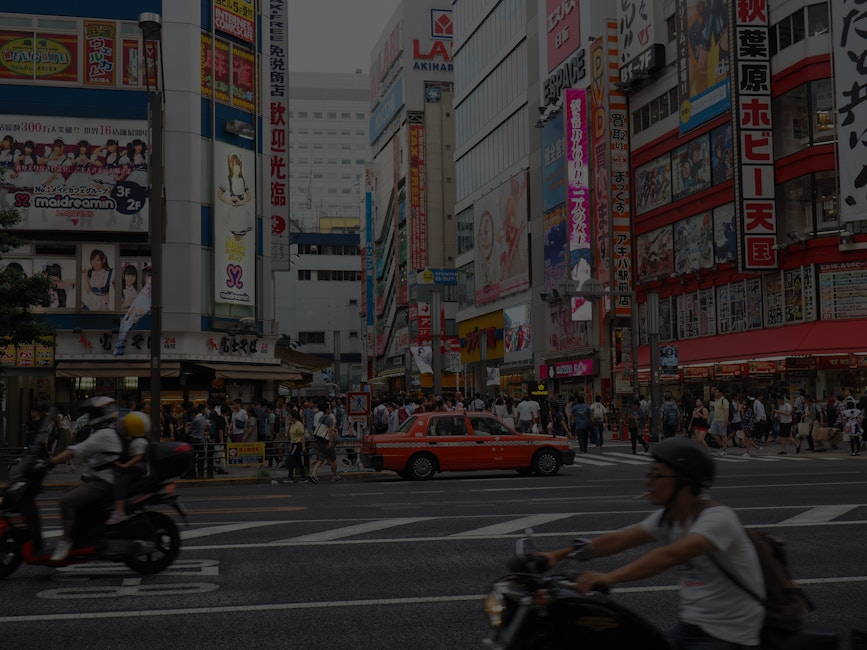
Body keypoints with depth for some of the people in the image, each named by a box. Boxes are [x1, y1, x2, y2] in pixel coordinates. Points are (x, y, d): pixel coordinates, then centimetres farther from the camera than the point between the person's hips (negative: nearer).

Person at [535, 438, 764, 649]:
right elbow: (618, 540, -1)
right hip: (688, 626, 8)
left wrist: (610, 577, -48)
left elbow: (669, 555, -38)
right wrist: (559, 555, -11)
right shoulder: (667, 518, 5)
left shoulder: (717, 517, -22)